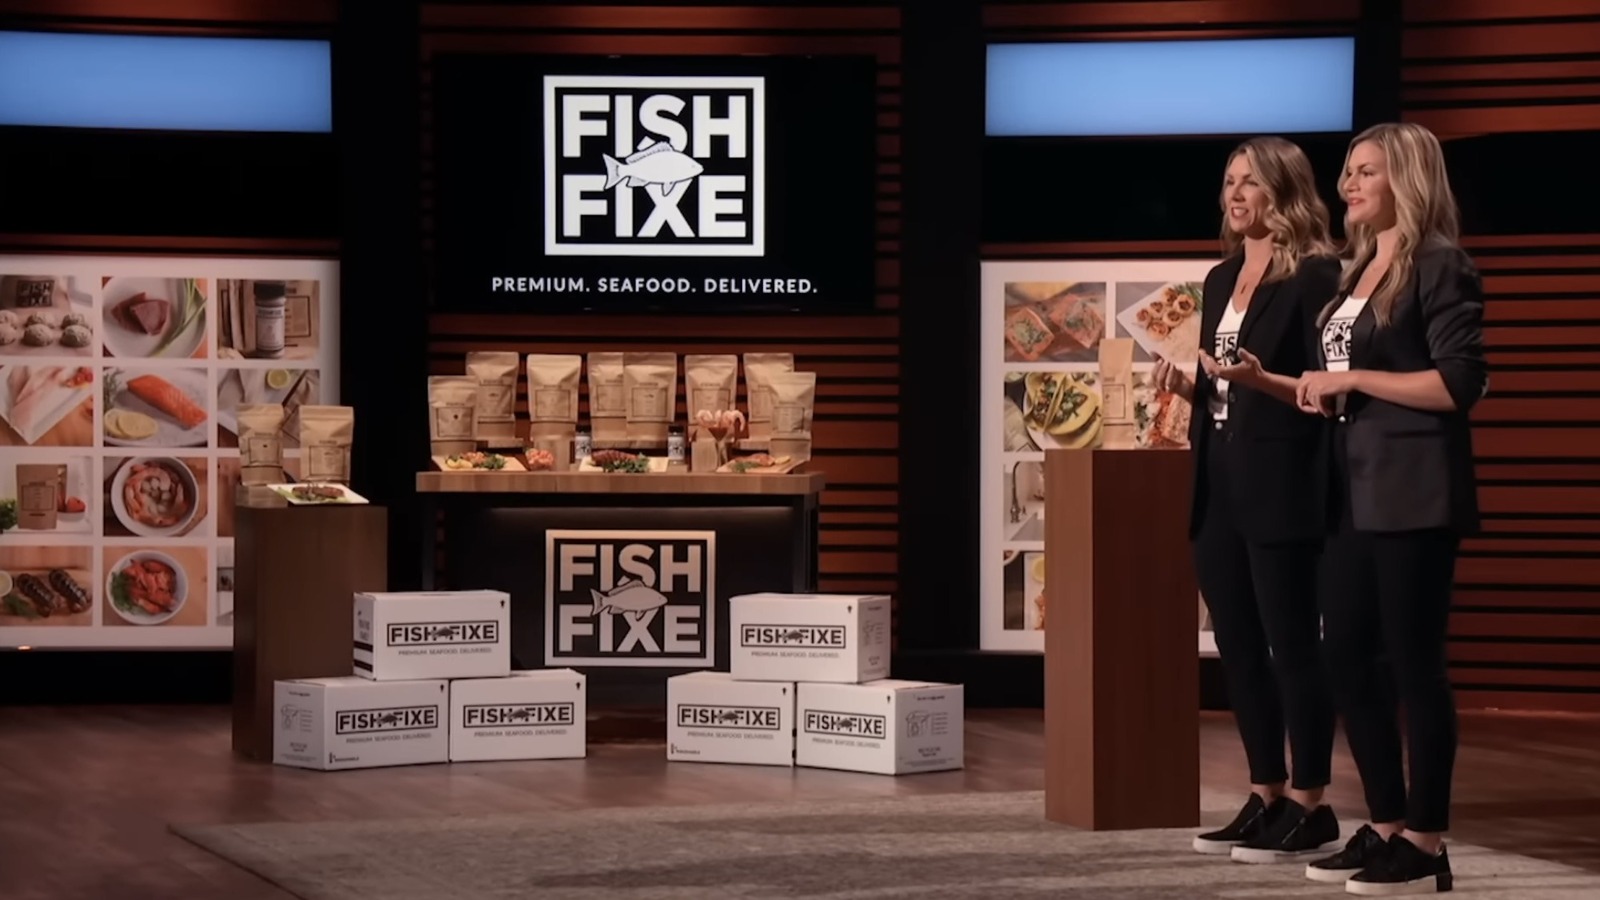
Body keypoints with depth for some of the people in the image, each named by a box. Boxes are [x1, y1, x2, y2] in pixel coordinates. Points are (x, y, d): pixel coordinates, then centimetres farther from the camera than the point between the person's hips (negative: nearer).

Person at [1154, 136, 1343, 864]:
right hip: (1220, 483, 8)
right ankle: (1265, 798, 17)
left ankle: (1311, 809, 2)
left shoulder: (1315, 275, -8)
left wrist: (1260, 380, -26)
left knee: (1291, 645, -4)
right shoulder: (1221, 279, 17)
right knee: (1238, 648, 10)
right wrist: (1187, 386, 3)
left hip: (1281, 486, -8)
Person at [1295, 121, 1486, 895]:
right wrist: (1318, 391, 5)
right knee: (1348, 658, 9)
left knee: (1412, 661, -5)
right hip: (1356, 490, 9)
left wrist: (1352, 379, -15)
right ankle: (1386, 826, 17)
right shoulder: (1361, 271, 17)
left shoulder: (1440, 267, -9)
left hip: (1413, 491, -9)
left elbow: (1461, 382, -17)